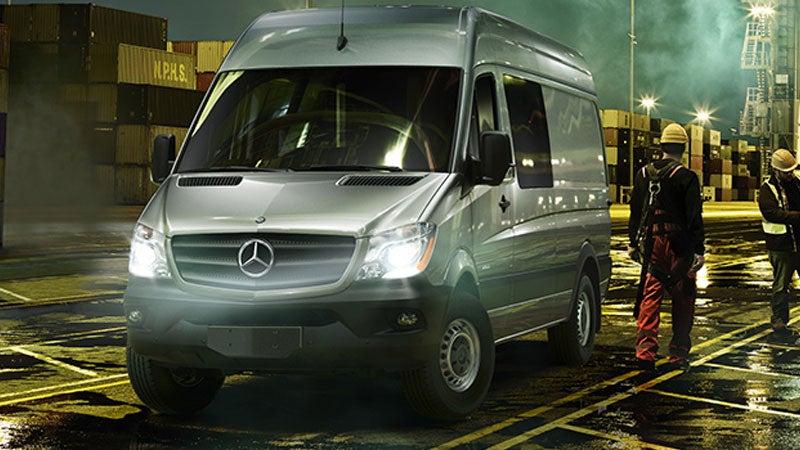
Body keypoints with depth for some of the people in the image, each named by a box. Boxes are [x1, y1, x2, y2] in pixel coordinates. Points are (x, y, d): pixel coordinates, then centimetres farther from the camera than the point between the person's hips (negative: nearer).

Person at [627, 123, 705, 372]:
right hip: (679, 247, -4)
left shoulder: (644, 174, 7)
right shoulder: (686, 178, -8)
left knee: (650, 297, 5)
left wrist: (633, 243, 19)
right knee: (682, 300, 5)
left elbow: (635, 211, 12)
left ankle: (645, 352, -4)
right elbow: (694, 217, -10)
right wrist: (699, 249, -7)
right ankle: (678, 356, 8)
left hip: (651, 244, 4)